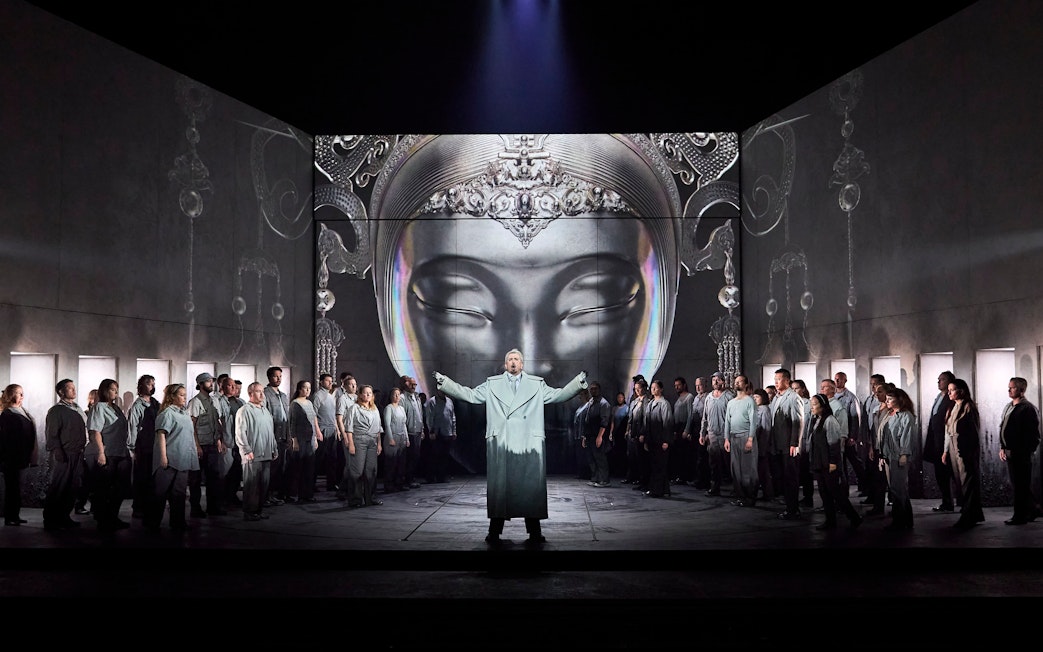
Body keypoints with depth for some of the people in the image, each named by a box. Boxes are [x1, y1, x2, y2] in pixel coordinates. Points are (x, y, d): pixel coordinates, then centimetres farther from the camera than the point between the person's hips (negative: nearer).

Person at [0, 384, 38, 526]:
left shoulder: (21, 412, 13)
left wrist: (27, 456, 13)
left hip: (20, 458, 8)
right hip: (12, 457, -8)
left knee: (16, 486, 12)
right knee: (12, 486, -3)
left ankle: (15, 515, 19)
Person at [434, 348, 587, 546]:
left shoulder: (537, 384, 14)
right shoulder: (492, 384, 14)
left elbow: (558, 395, 10)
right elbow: (469, 394, 12)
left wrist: (579, 382, -2)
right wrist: (443, 382, 5)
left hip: (530, 444, 0)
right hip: (500, 445, 0)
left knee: (531, 487, 1)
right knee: (498, 487, 2)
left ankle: (535, 532, 9)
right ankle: (494, 531, 9)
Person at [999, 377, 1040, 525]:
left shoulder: (1028, 408, -10)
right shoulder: (1008, 407, 15)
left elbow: (1034, 434, -12)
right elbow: (1003, 428, 20)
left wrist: (1027, 451, -13)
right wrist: (1002, 448, 13)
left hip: (1021, 453, -9)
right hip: (1009, 452, 9)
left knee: (1021, 485, -3)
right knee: (1016, 484, 15)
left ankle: (1020, 516, 3)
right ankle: (1031, 511, 28)